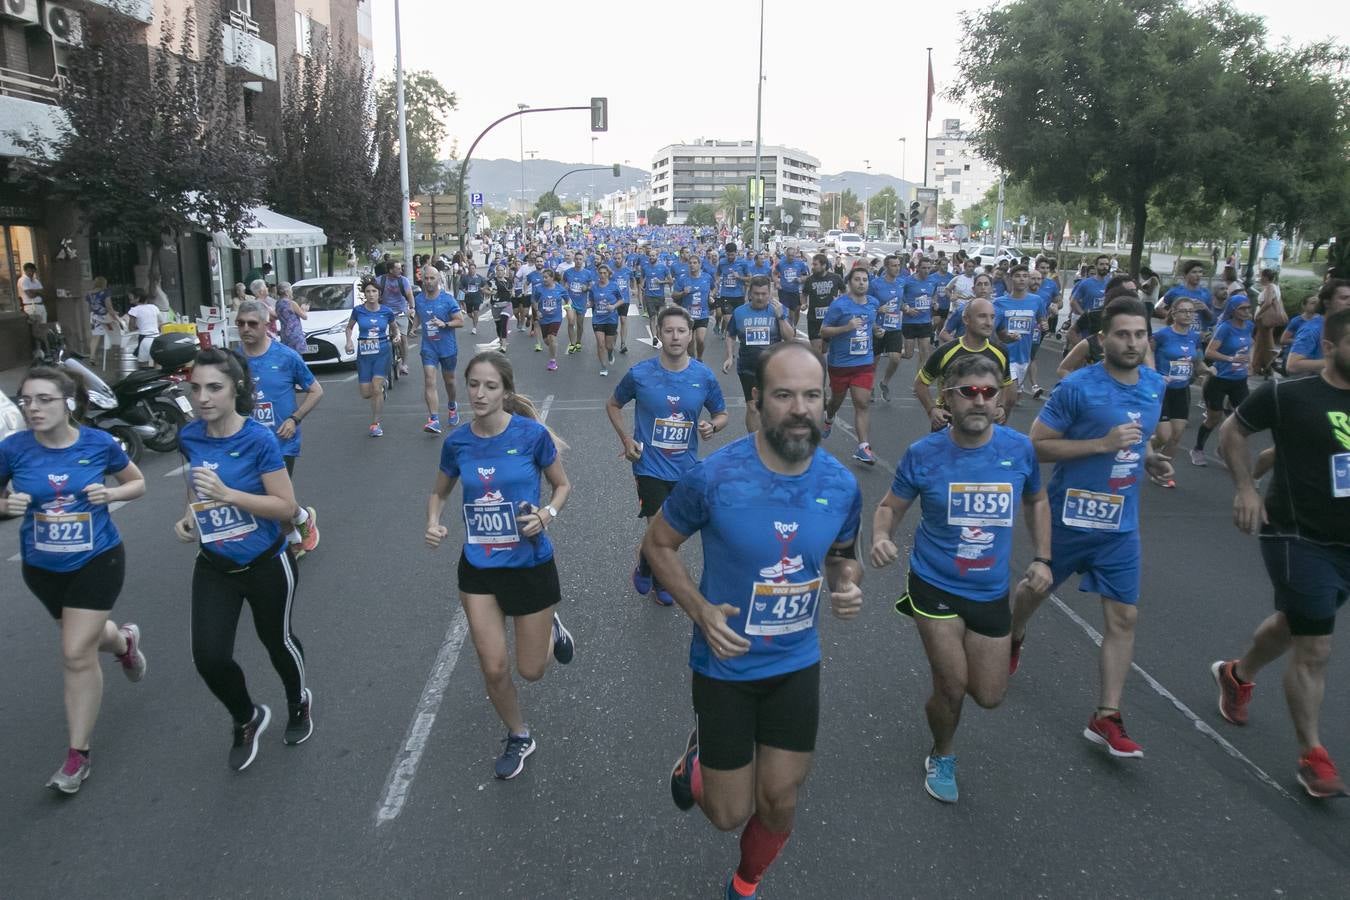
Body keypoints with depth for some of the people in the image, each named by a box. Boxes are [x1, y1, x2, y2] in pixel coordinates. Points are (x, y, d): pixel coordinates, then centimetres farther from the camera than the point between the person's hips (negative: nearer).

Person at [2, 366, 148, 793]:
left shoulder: (100, 443, -14)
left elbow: (138, 483, 2)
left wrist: (111, 492, -18)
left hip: (97, 560, -3)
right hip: (43, 566, 3)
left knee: (76, 655, -6)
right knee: (85, 637, 23)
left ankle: (78, 754, 10)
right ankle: (124, 640, 60)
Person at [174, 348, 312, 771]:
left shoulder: (260, 440, -22)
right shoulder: (189, 436, -6)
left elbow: (287, 507, -20)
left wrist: (228, 494, -31)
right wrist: (190, 515, -4)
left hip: (266, 565, -4)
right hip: (214, 566, 4)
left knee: (277, 642, 17)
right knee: (209, 658, -4)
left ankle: (299, 704, 48)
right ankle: (248, 719, 27)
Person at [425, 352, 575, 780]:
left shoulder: (532, 434, -15)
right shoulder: (457, 442, -6)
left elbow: (562, 485, 0)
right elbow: (439, 492, 11)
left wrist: (547, 515, -20)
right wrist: (433, 523, -9)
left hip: (530, 564, -2)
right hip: (478, 567, 2)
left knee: (531, 670, 9)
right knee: (494, 668, 4)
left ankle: (551, 627, 45)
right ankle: (518, 737, 34)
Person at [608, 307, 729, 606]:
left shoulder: (704, 376, -5)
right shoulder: (640, 374, -9)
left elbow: (721, 414, 9)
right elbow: (613, 405, 7)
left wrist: (713, 427, -14)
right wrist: (626, 439, -5)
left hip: (686, 467, 3)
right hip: (650, 466, -3)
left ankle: (660, 581, 40)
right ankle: (644, 565, 23)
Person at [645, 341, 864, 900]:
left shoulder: (842, 485, -11)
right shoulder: (714, 476, -23)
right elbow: (657, 545, -7)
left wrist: (848, 587, -14)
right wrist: (700, 610, -21)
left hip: (797, 664, 3)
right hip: (725, 665, -3)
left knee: (779, 803, 13)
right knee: (730, 815, 8)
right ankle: (698, 754, 44)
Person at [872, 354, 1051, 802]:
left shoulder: (1019, 448, -8)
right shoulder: (924, 453, -15)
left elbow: (1036, 500, 11)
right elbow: (891, 505, -3)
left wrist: (1042, 557, 1)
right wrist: (880, 538, -24)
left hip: (992, 593, 3)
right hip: (935, 585, -3)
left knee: (989, 696, 10)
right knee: (952, 687, -2)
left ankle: (949, 656, 47)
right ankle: (941, 758, 31)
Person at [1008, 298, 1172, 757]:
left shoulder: (1155, 386, 3)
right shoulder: (1077, 386, -17)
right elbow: (1037, 445, -18)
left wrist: (1149, 459, -1)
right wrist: (1103, 443, -26)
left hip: (1121, 524, 4)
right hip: (1070, 516, -4)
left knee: (1124, 617, 0)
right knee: (1037, 588, 18)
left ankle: (1106, 717, 9)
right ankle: (1012, 638, 50)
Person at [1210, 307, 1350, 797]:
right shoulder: (1288, 395, -13)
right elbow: (1232, 431, 0)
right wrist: (1247, 489, -9)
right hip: (1299, 538, -6)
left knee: (1293, 624, 24)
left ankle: (1237, 674, 51)